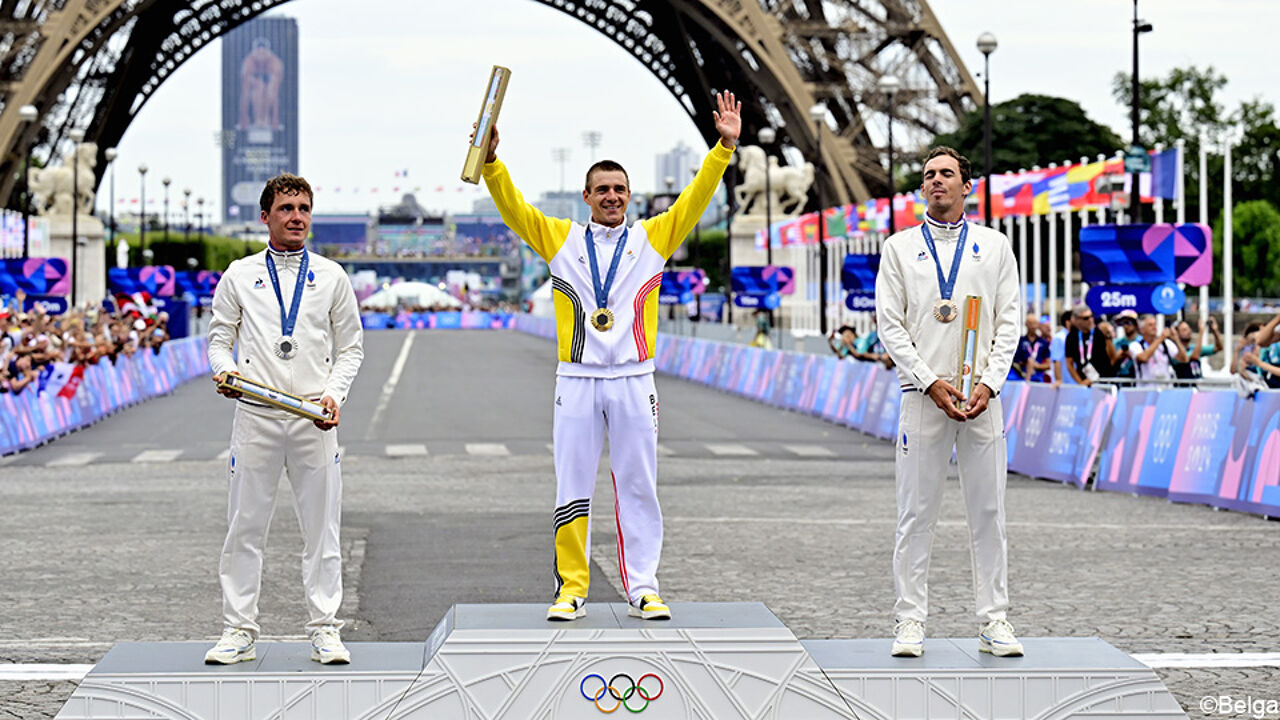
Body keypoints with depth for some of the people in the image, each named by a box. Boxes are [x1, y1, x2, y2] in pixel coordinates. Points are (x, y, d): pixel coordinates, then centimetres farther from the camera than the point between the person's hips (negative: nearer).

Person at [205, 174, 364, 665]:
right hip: (255, 416, 0)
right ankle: (239, 631, 9)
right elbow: (219, 337, 11)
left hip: (313, 419, 0)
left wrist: (334, 394, -6)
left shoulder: (331, 277, 9)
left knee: (321, 527, 1)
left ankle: (325, 630, 8)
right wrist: (224, 369, -12)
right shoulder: (240, 275, 8)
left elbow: (351, 348, 11)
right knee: (245, 525, 2)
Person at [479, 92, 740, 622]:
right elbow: (513, 209, 0)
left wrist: (724, 147, -8)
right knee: (572, 488, 2)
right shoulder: (560, 239, 9)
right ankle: (571, 590, 8)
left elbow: (694, 200, 2)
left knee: (638, 488, 3)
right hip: (576, 380, 0)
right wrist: (491, 162, -15)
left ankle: (643, 590, 7)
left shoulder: (652, 238, 9)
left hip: (633, 380, 0)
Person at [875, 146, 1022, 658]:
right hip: (923, 395, -1)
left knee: (988, 510, 2)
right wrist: (931, 382, -10)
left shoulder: (994, 246, 11)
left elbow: (1008, 321, 6)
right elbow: (890, 324, 1)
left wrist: (989, 384, -8)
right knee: (917, 513, -1)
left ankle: (994, 621, 7)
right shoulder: (900, 247, 8)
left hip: (982, 396, 1)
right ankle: (911, 621, 4)